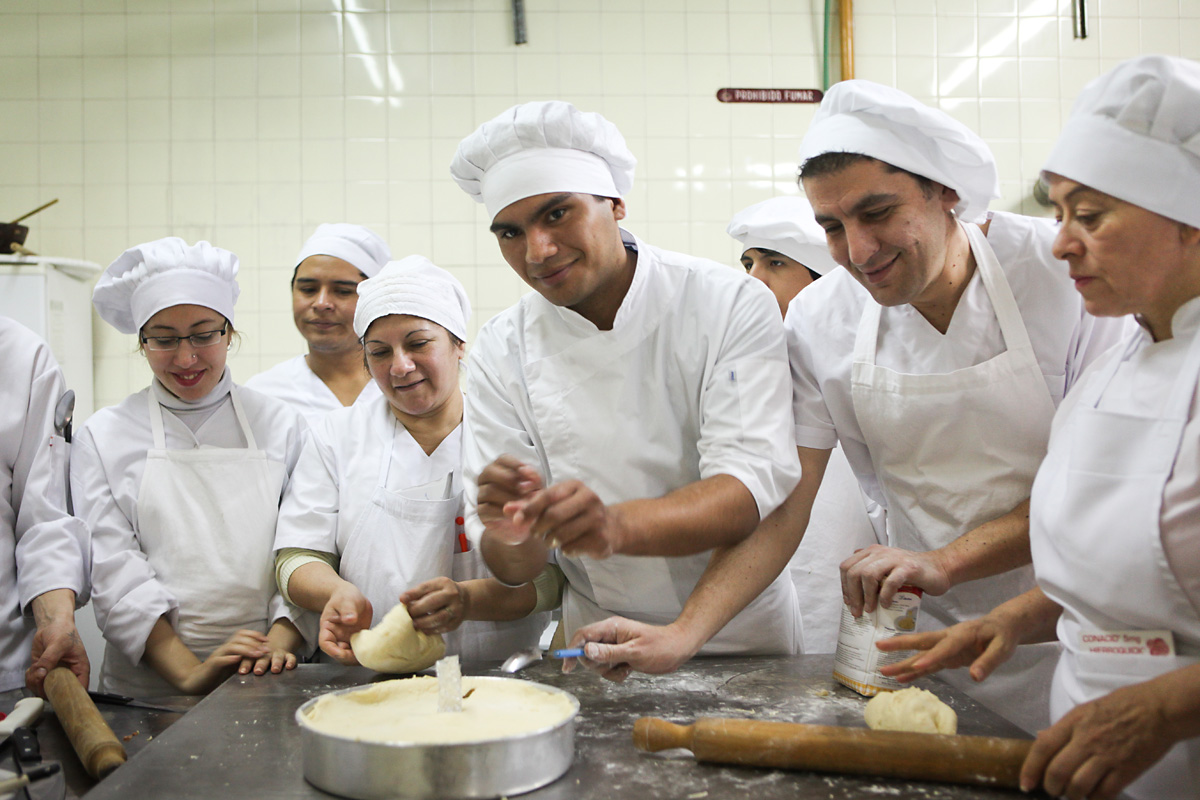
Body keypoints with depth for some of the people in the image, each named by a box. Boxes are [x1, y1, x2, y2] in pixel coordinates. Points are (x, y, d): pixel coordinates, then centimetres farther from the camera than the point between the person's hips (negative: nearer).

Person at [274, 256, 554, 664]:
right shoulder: (336, 434, 11)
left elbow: (551, 572, -4)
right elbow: (298, 555, 7)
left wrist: (469, 599, -23)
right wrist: (338, 593, -16)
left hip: (497, 680, -1)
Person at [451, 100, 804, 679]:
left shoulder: (730, 305, -11)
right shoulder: (500, 353, -5)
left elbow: (754, 488, -22)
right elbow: (512, 567, -6)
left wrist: (617, 525, -39)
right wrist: (512, 533, -30)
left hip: (741, 630, 0)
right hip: (597, 639, 1)